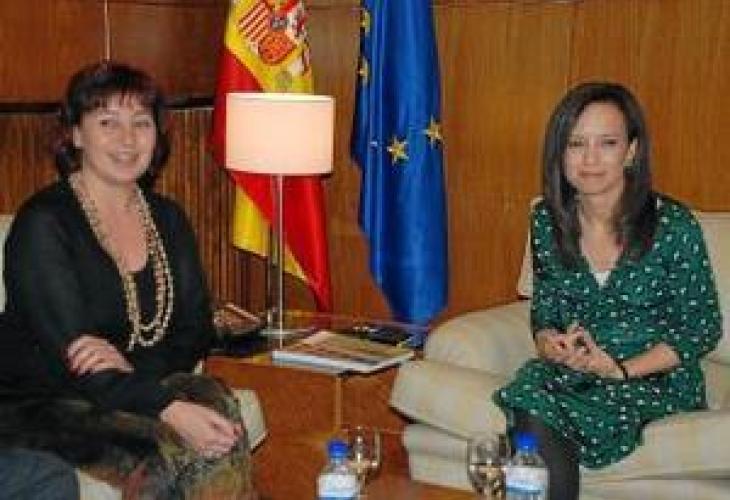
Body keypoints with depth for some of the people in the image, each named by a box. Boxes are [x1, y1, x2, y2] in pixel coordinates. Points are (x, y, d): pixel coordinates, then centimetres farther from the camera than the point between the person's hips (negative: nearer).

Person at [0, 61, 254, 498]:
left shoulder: (168, 219, 8)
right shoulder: (42, 223, -12)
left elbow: (197, 334, 3)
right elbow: (70, 354, -21)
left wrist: (132, 364, -19)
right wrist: (169, 411, -35)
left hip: (136, 388, 6)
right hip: (43, 407, -5)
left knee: (217, 403, -26)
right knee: (173, 451, -31)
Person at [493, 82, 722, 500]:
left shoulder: (674, 226, -13)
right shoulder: (547, 220, 0)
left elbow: (704, 329, -6)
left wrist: (620, 368, -16)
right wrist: (551, 344, -13)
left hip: (656, 377, -4)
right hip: (572, 371, 4)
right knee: (529, 390, -29)